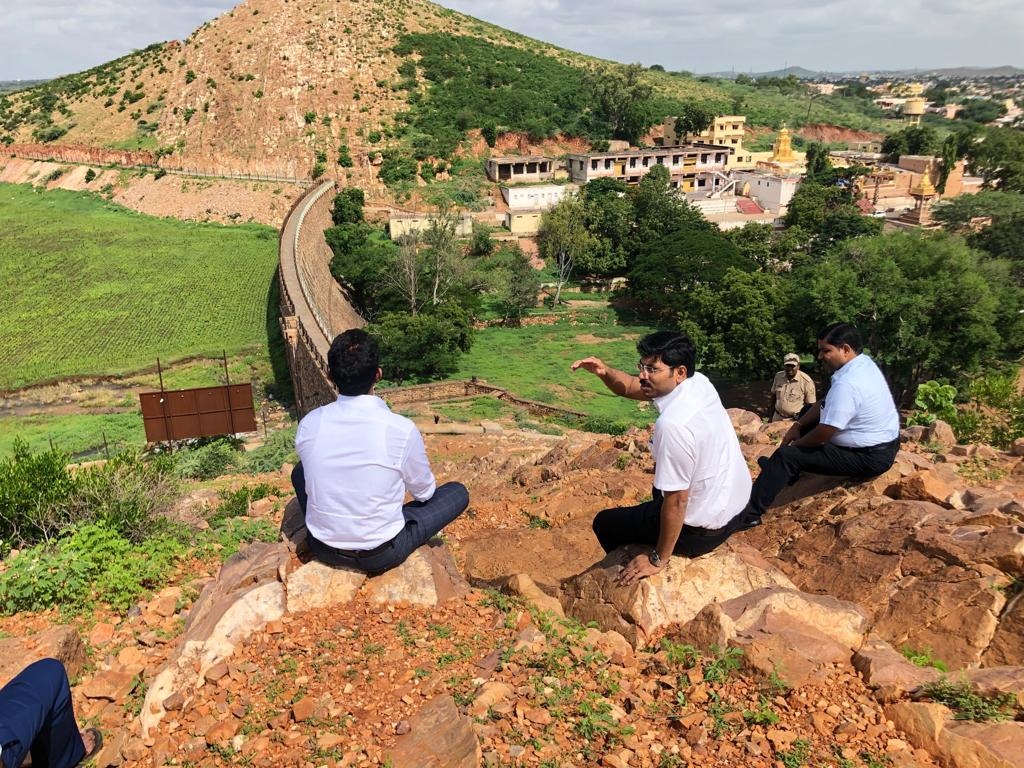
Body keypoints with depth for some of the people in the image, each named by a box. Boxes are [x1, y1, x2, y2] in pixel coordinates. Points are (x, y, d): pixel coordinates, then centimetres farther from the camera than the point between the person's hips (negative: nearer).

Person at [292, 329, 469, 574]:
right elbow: (424, 492, -5)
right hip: (380, 555, -2)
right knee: (458, 492, 12)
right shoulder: (401, 430, -23)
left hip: (323, 549, 2)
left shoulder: (309, 424, -13)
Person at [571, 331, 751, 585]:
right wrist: (604, 371, -18)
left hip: (701, 531, -8)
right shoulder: (699, 382, -7)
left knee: (604, 523, 13)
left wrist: (658, 559, -14)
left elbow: (677, 501, -26)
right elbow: (630, 387, 3)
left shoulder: (673, 424, -33)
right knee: (662, 486, 37)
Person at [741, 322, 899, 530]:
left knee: (786, 456, -12)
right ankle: (779, 470, 32)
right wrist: (798, 425, 4)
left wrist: (795, 444, -5)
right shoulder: (863, 362, 2)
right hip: (882, 443, 10)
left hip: (869, 457, -10)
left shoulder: (846, 385, -30)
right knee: (808, 422, 22)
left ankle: (750, 513, -6)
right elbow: (825, 404, 12)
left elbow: (822, 436, -24)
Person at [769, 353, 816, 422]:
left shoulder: (806, 381, -13)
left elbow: (811, 405, -8)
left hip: (795, 420, -5)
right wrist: (770, 415, 15)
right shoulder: (778, 376, 1)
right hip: (777, 418, 5)